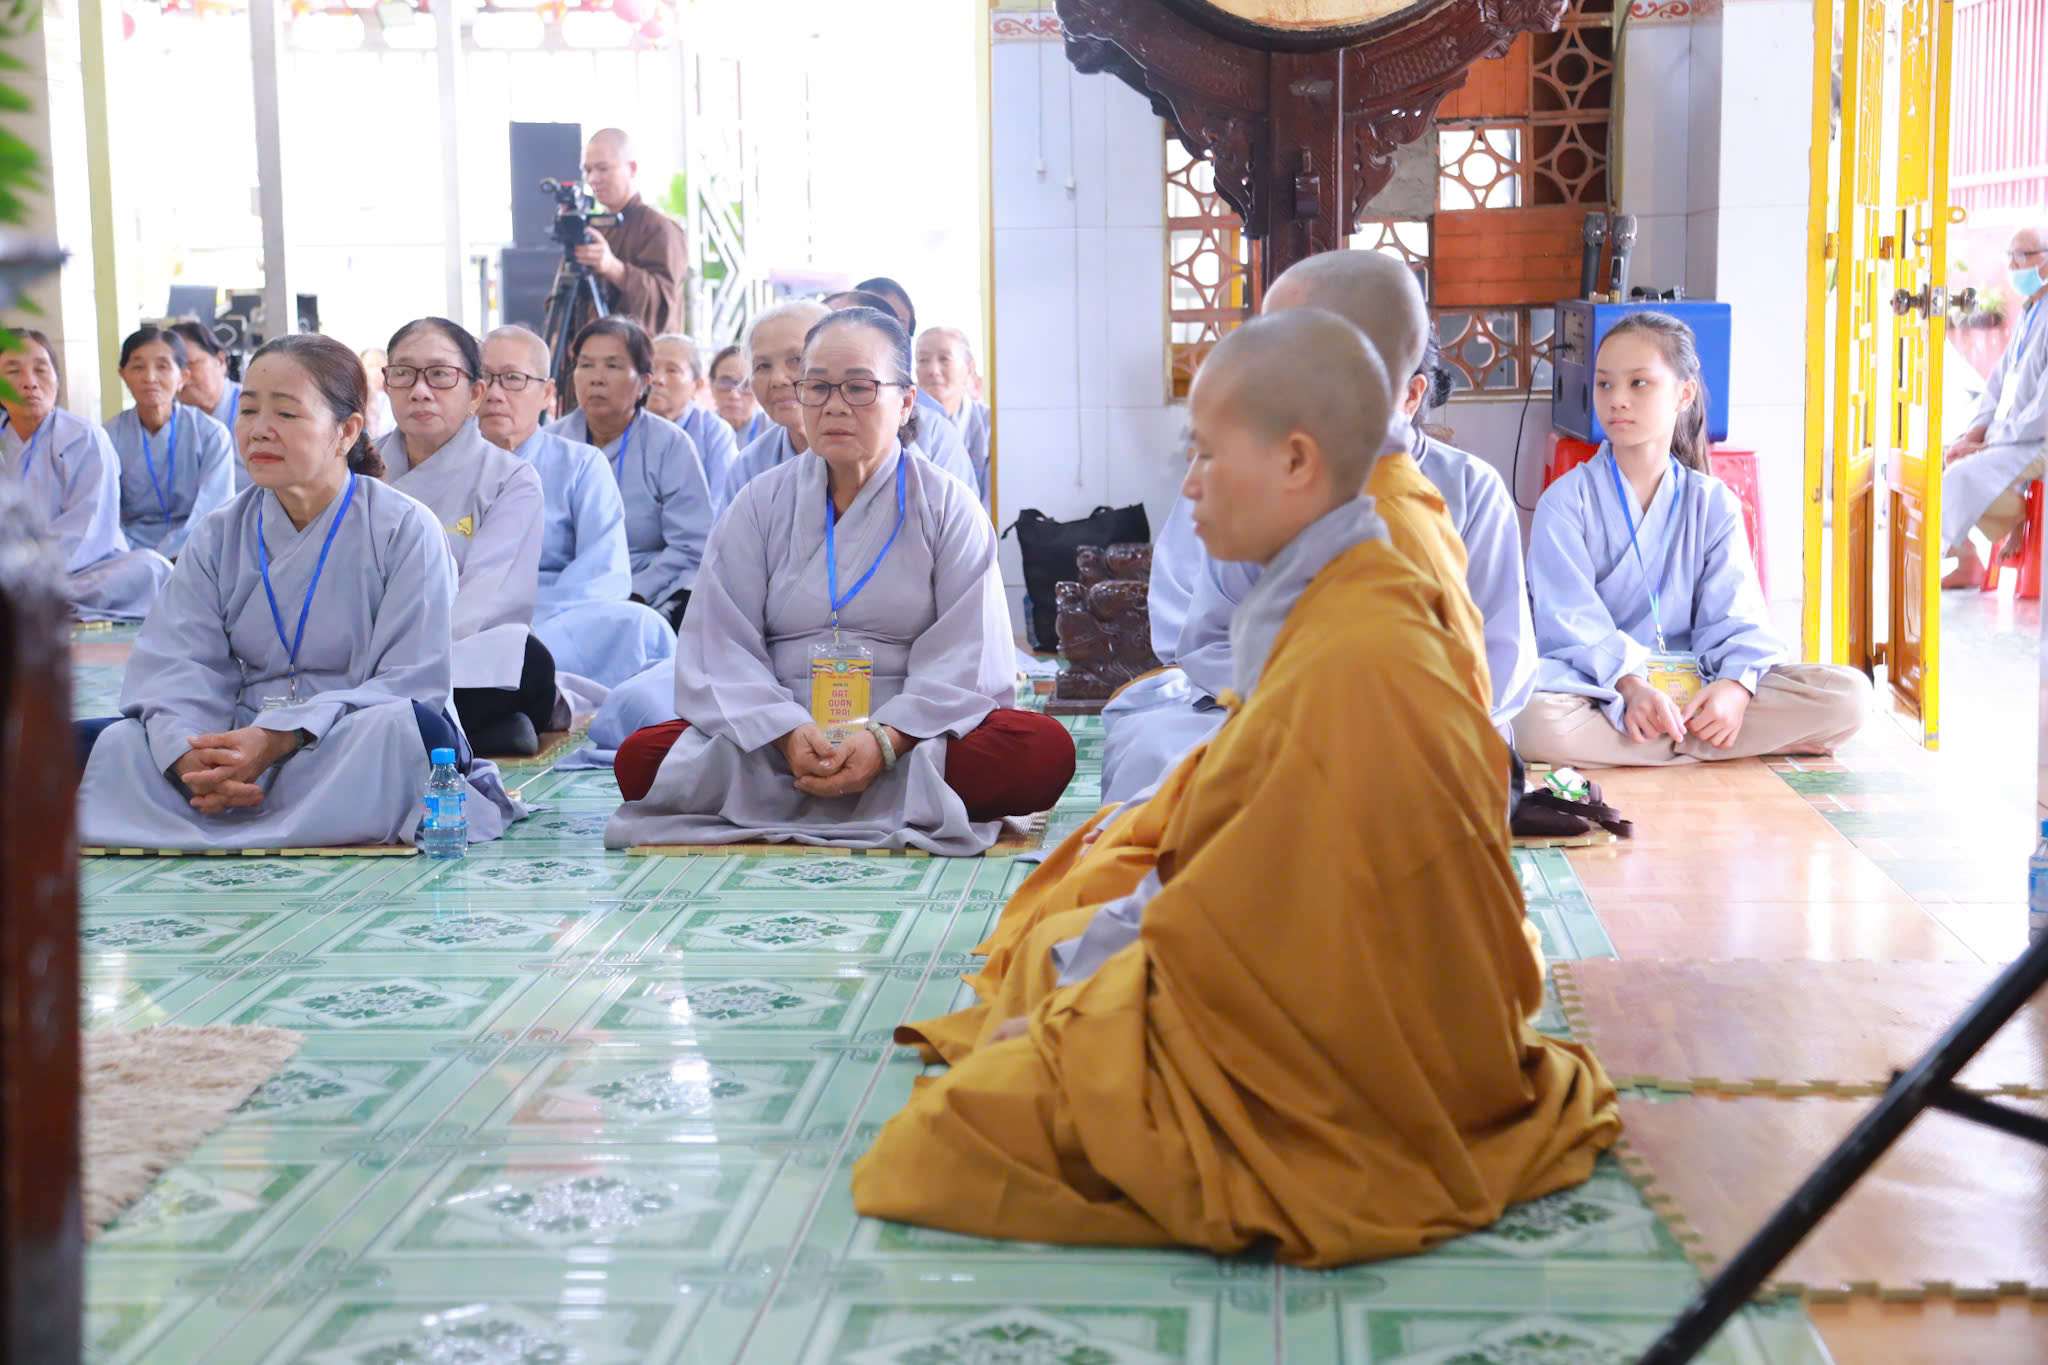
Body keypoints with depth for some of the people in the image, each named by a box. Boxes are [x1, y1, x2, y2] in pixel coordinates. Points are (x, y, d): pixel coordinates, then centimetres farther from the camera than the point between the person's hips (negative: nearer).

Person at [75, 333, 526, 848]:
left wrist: (278, 740, -24)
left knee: (414, 731, -38)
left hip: (349, 753, -3)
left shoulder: (405, 530, -3)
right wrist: (192, 757, -24)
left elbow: (407, 681, -11)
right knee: (89, 743, -17)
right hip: (239, 744, 3)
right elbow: (175, 666, 0)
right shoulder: (217, 537, 10)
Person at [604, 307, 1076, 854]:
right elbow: (724, 647, 0)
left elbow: (963, 661, -5)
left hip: (912, 733, -1)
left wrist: (884, 741, -21)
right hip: (776, 732, 1)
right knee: (638, 759, -26)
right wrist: (787, 734, -19)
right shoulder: (760, 505, 9)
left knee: (1046, 752, -30)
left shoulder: (949, 508, 5)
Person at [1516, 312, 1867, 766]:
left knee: (1849, 695, -17)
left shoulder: (1713, 503, 10)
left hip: (1692, 682, 3)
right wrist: (1630, 685, -28)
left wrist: (1736, 684, -22)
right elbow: (1571, 620, -11)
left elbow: (1735, 615, 0)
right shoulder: (1567, 500, 1)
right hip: (1601, 689, -2)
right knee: (1537, 724, -40)